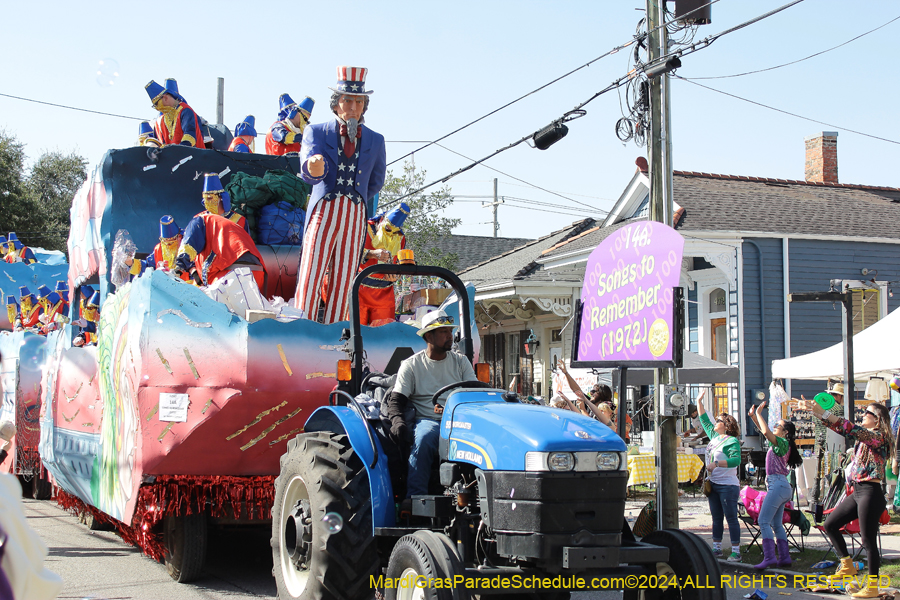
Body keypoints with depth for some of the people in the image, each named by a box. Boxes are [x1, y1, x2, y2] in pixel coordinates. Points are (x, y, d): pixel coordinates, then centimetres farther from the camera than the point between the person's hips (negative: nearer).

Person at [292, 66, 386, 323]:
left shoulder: (375, 140, 14)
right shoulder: (316, 132, 6)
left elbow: (376, 182, 25)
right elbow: (309, 170, -12)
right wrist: (314, 168, -35)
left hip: (356, 215, 2)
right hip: (323, 210, -2)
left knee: (344, 278, 0)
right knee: (311, 274, -9)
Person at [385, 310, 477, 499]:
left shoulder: (461, 362, 15)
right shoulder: (411, 365, 8)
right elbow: (396, 400, 3)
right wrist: (398, 423, -20)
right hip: (426, 419, -2)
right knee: (423, 440, -37)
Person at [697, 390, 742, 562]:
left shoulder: (732, 441, -11)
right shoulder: (714, 436, 12)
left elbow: (736, 460, -25)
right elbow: (704, 420, 24)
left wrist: (716, 463, -32)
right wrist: (699, 401, 23)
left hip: (727, 485, -8)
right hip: (713, 484, 8)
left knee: (731, 518, -6)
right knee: (716, 518, 13)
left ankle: (736, 552, -4)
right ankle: (716, 548, 21)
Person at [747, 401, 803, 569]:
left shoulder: (782, 442, -10)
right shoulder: (779, 444, 16)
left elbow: (766, 432, -25)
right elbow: (765, 432, 26)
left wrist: (759, 414, -14)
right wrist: (753, 416, 18)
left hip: (777, 484, -10)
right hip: (781, 486, 10)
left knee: (763, 521, -12)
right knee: (776, 523, 12)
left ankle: (769, 557, -17)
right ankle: (784, 557, 13)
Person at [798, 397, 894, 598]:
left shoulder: (878, 437, -13)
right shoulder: (863, 436, 14)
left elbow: (850, 429, -27)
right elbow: (841, 429, 12)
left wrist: (822, 412, -32)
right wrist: (813, 410, 2)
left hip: (870, 493, -10)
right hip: (857, 492, 10)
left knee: (868, 539, -5)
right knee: (830, 525, 12)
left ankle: (872, 587, 3)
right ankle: (847, 566, 21)